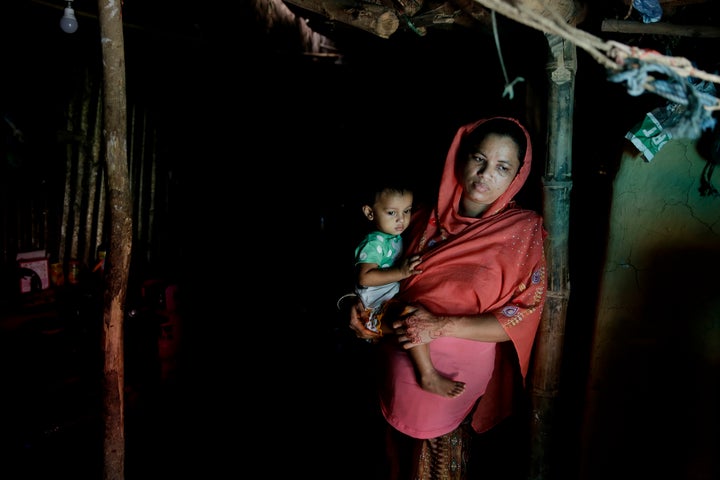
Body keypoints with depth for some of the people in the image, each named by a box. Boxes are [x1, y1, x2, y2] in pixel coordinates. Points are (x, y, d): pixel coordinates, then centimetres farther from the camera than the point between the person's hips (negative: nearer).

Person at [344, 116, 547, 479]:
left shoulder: (523, 230, -12)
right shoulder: (427, 218, -1)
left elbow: (523, 317, -15)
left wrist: (441, 326, -22)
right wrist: (362, 306, -3)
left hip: (453, 373, -4)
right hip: (397, 363, 4)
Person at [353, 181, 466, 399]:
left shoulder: (395, 236, 12)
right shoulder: (373, 243, -15)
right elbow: (365, 277, -29)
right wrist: (401, 272, -35)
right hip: (376, 308, -10)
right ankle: (428, 376, -27)